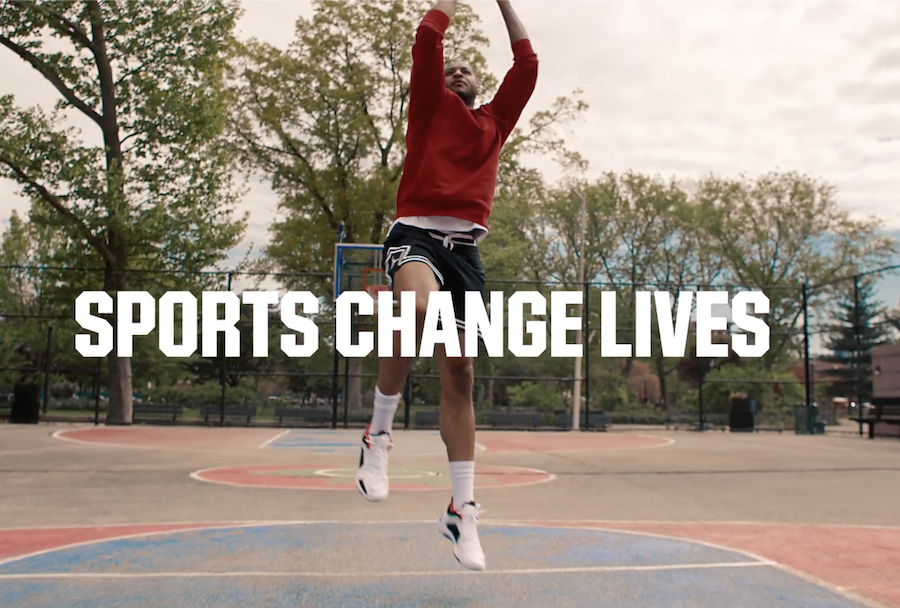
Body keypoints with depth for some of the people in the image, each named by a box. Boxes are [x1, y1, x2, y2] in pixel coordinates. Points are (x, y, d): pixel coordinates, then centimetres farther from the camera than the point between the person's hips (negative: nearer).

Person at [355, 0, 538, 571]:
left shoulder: (495, 122, 25)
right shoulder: (432, 107, 16)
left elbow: (527, 63, 23)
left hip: (466, 248, 4)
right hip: (416, 233, -4)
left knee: (460, 376, 1)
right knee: (418, 307, -38)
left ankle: (463, 509, 6)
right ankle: (380, 432, -18)